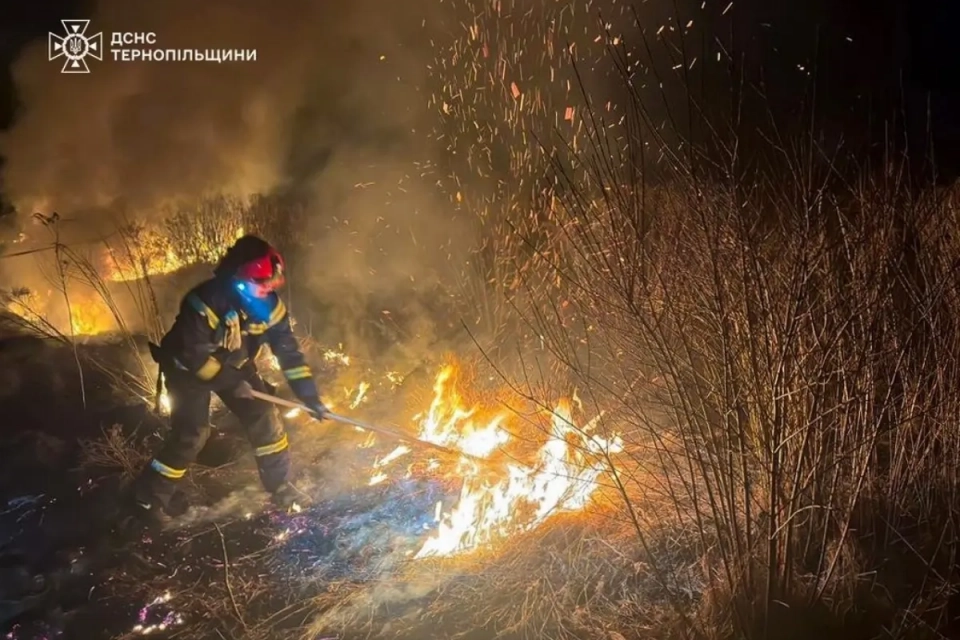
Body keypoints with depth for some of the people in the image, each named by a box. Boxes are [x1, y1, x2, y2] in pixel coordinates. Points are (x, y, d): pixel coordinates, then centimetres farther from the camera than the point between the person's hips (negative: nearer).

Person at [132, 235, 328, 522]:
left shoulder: (268, 304, -18)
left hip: (233, 365, 5)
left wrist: (308, 393, -18)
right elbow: (194, 354, -31)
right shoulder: (206, 302, -35)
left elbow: (288, 349, -14)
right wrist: (230, 382, -30)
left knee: (263, 415, -1)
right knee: (191, 433, -10)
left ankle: (280, 485, 15)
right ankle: (152, 494, 12)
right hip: (189, 368, -5)